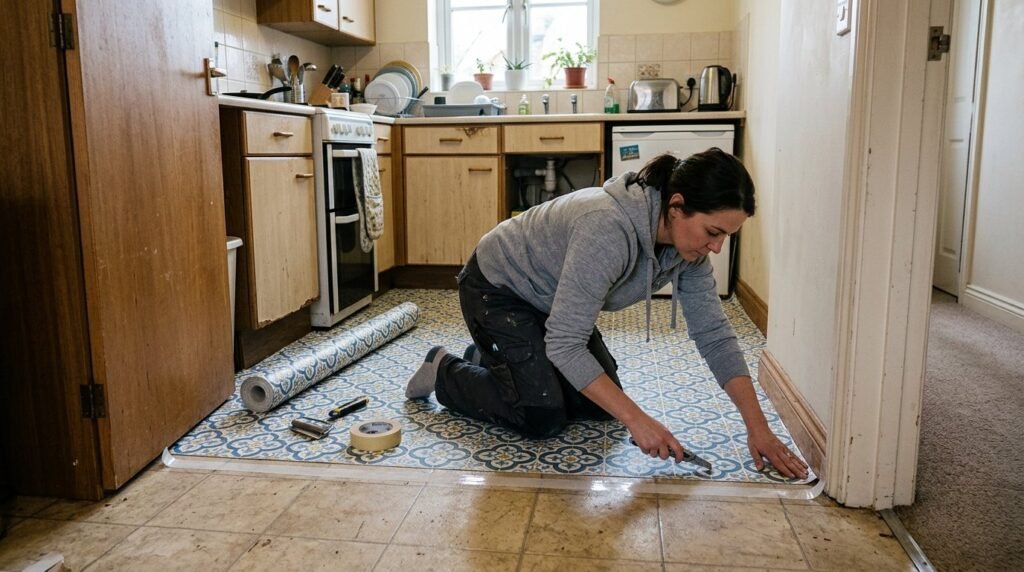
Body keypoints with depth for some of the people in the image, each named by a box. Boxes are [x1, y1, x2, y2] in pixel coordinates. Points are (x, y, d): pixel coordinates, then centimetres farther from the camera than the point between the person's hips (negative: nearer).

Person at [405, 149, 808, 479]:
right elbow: (565, 344, -37)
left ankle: (492, 359, 24)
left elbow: (714, 334, -11)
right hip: (496, 289, -8)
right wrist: (636, 419, -36)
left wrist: (758, 427, -16)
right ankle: (444, 373, 8)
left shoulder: (688, 239, -15)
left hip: (550, 298, 8)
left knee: (600, 404, 5)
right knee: (543, 417, -15)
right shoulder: (608, 230, -40)